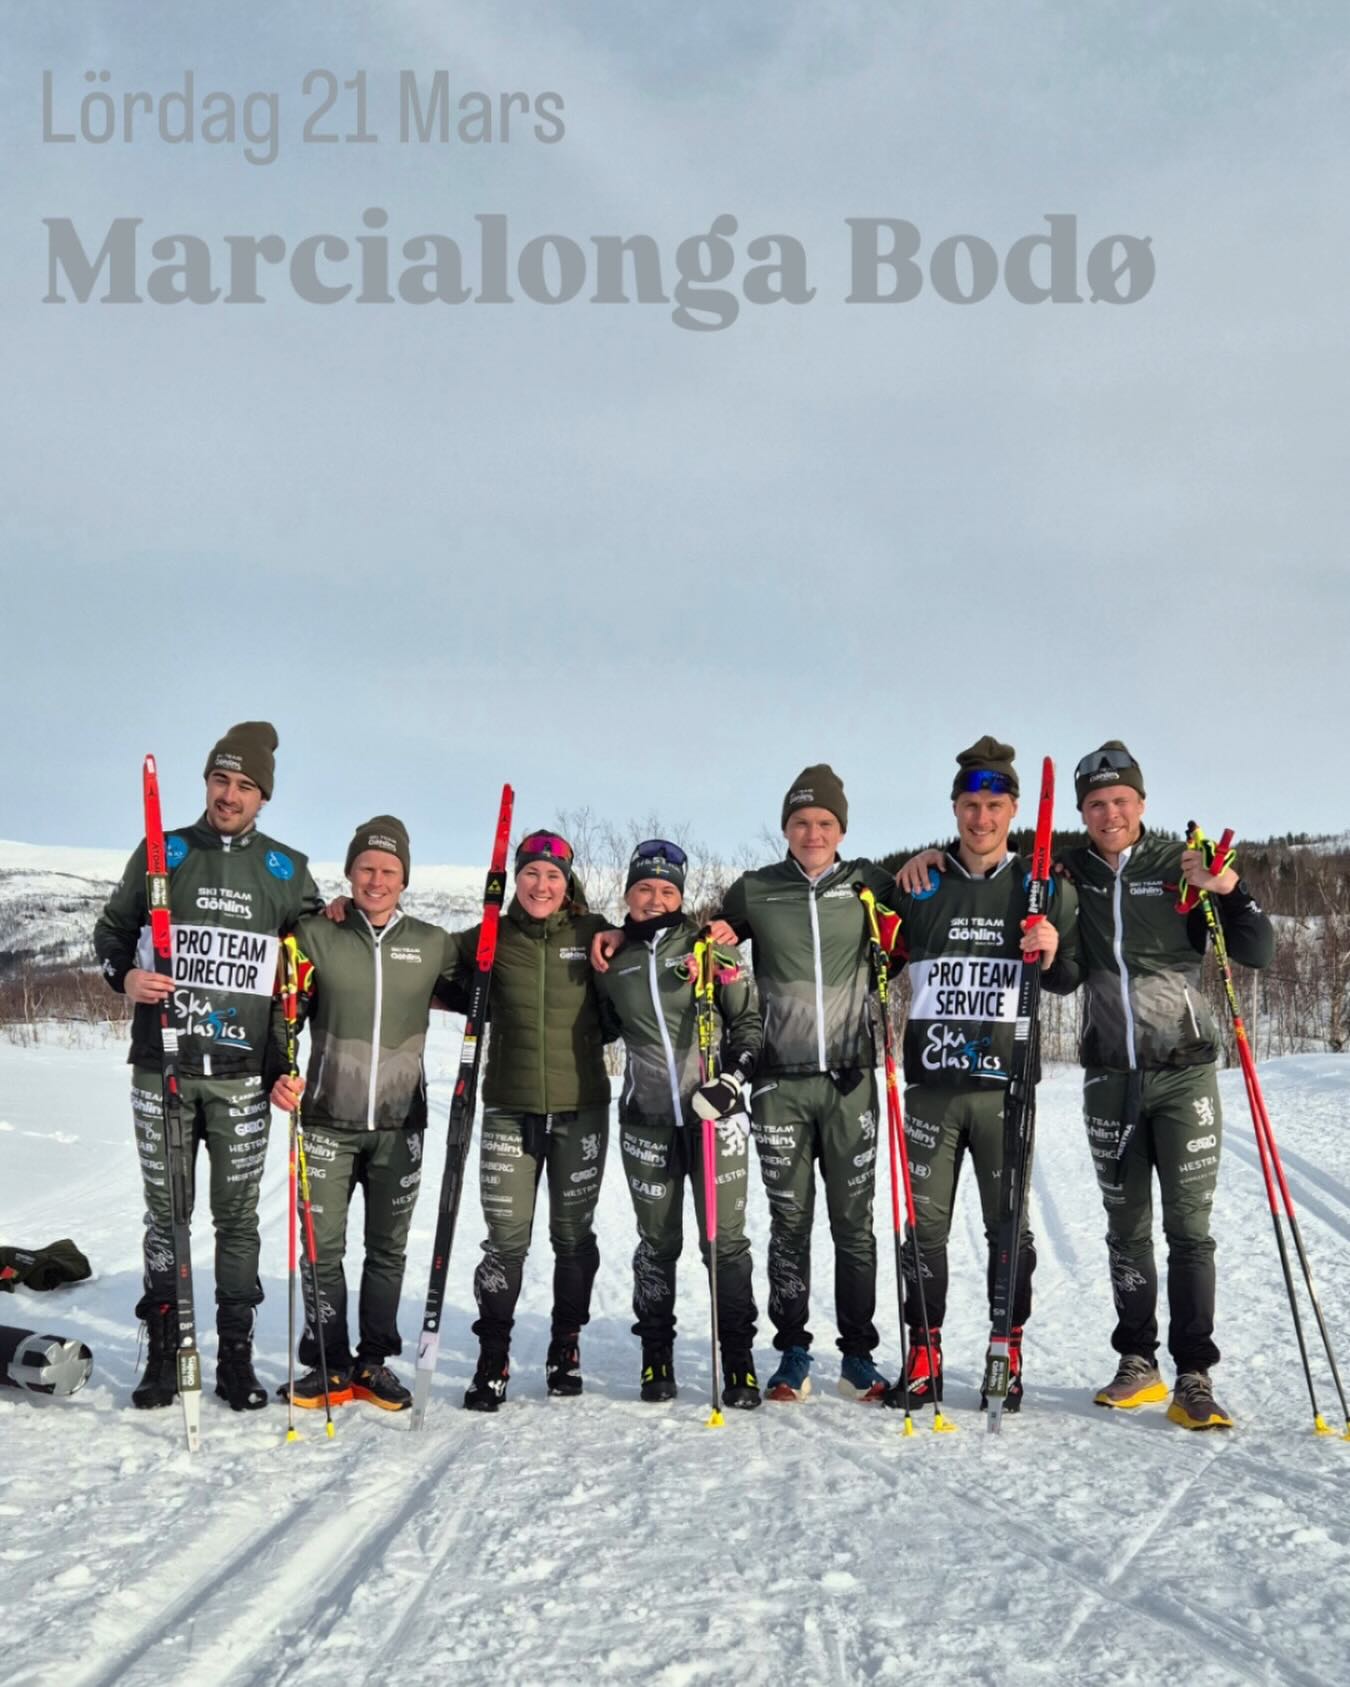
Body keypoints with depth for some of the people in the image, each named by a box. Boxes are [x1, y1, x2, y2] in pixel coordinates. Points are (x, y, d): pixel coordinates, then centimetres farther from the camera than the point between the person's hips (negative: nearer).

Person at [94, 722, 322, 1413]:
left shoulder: (287, 869, 7)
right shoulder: (161, 853, 5)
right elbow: (111, 929, 12)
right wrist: (125, 975, -10)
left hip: (243, 1074, 0)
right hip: (161, 1066, 0)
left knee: (237, 1217, 5)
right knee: (165, 1213, 6)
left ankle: (236, 1357, 14)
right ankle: (163, 1352, 17)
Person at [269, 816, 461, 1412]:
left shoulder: (433, 945, 3)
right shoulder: (315, 936, -1)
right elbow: (284, 1014, 1)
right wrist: (281, 1075, -14)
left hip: (400, 1124, 2)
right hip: (327, 1120, -1)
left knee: (388, 1249, 11)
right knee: (322, 1247, 2)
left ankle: (375, 1361, 24)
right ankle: (329, 1365, 16)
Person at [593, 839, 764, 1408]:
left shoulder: (709, 946, 1)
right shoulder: (612, 959, 8)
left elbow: (750, 1020, 1)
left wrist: (731, 1078, -9)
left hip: (715, 1112, -2)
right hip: (647, 1119, 2)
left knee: (725, 1240, -1)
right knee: (657, 1242, 9)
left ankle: (739, 1362, 8)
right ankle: (656, 1358, 21)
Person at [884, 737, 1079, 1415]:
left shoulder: (1041, 886, 5)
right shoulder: (917, 884, 5)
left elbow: (1068, 982, 10)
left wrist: (1054, 953, -11)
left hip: (1005, 1081, 0)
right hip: (931, 1083, 1)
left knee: (1009, 1226, 4)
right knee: (925, 1225, 4)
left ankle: (1008, 1357, 17)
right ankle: (924, 1359, 14)